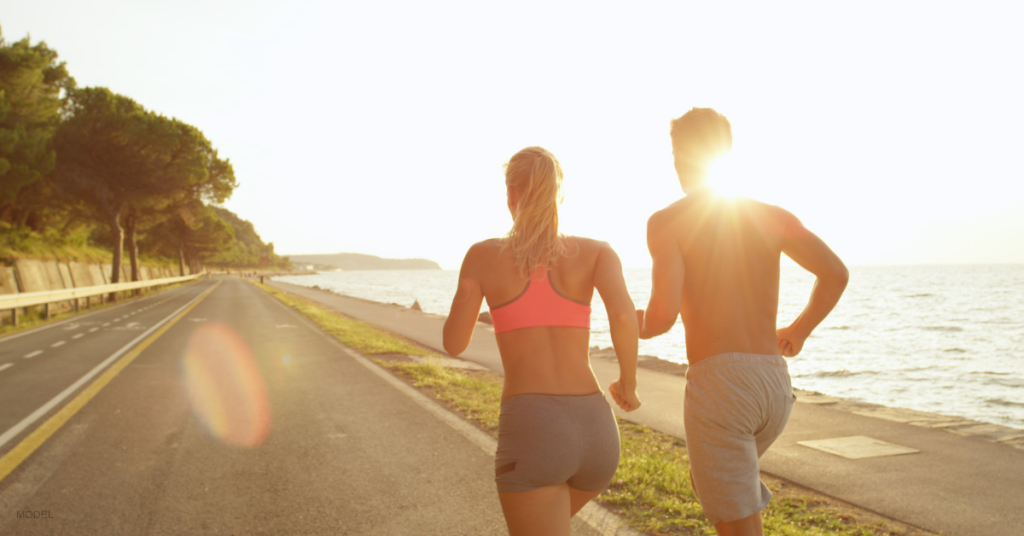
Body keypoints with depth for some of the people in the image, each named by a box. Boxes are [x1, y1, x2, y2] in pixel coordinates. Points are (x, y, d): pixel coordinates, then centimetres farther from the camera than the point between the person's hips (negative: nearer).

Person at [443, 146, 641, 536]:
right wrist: (628, 385, 7)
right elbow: (624, 315, -13)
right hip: (596, 434, 4)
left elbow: (454, 344, 14)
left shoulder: (483, 254, 6)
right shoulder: (597, 252, 7)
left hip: (531, 435, -4)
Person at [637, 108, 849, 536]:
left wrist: (638, 325, 10)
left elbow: (663, 315, -15)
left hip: (718, 386, -6)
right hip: (775, 385, 7)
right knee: (704, 482, 33)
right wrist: (799, 330, 18)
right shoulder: (769, 214, 11)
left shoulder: (667, 220, -5)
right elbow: (836, 273, 0)